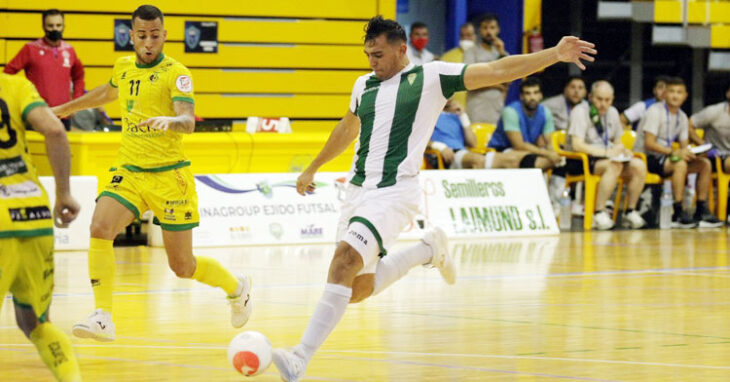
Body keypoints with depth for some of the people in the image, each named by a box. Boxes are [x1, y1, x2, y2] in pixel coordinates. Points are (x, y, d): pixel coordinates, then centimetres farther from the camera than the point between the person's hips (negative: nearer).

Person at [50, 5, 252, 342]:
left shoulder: (175, 73, -10)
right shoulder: (123, 67, 8)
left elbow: (188, 121, -25)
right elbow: (108, 92, 31)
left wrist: (169, 120, -47)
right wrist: (67, 108, 42)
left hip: (168, 176, -5)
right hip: (129, 173, 5)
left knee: (182, 266, 2)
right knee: (100, 229, -23)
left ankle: (236, 288, 33)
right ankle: (102, 318, -20)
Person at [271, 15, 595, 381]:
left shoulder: (431, 76, -2)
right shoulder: (364, 85, 14)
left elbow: (497, 71, -7)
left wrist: (555, 54, -17)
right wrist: (312, 169, 42)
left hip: (394, 192, -7)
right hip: (357, 190, 7)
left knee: (346, 258, -27)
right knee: (358, 289, 7)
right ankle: (428, 249, 31)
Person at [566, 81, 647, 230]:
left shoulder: (612, 112, 11)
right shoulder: (581, 111, -12)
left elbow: (617, 142, 22)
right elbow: (577, 145, -22)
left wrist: (623, 150, -3)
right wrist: (606, 152, -28)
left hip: (605, 157, 7)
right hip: (581, 162, -7)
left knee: (639, 165, -15)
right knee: (614, 166, -35)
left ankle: (630, 212, -8)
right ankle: (599, 213, -32)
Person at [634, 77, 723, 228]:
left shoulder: (682, 117, 10)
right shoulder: (655, 111, -13)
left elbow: (684, 146, 12)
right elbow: (649, 144, -20)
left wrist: (688, 152, -13)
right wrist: (673, 152, -30)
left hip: (665, 158, 8)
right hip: (646, 158, -8)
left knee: (705, 164, -6)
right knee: (680, 164, -34)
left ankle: (702, 210, -6)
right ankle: (678, 214, -33)